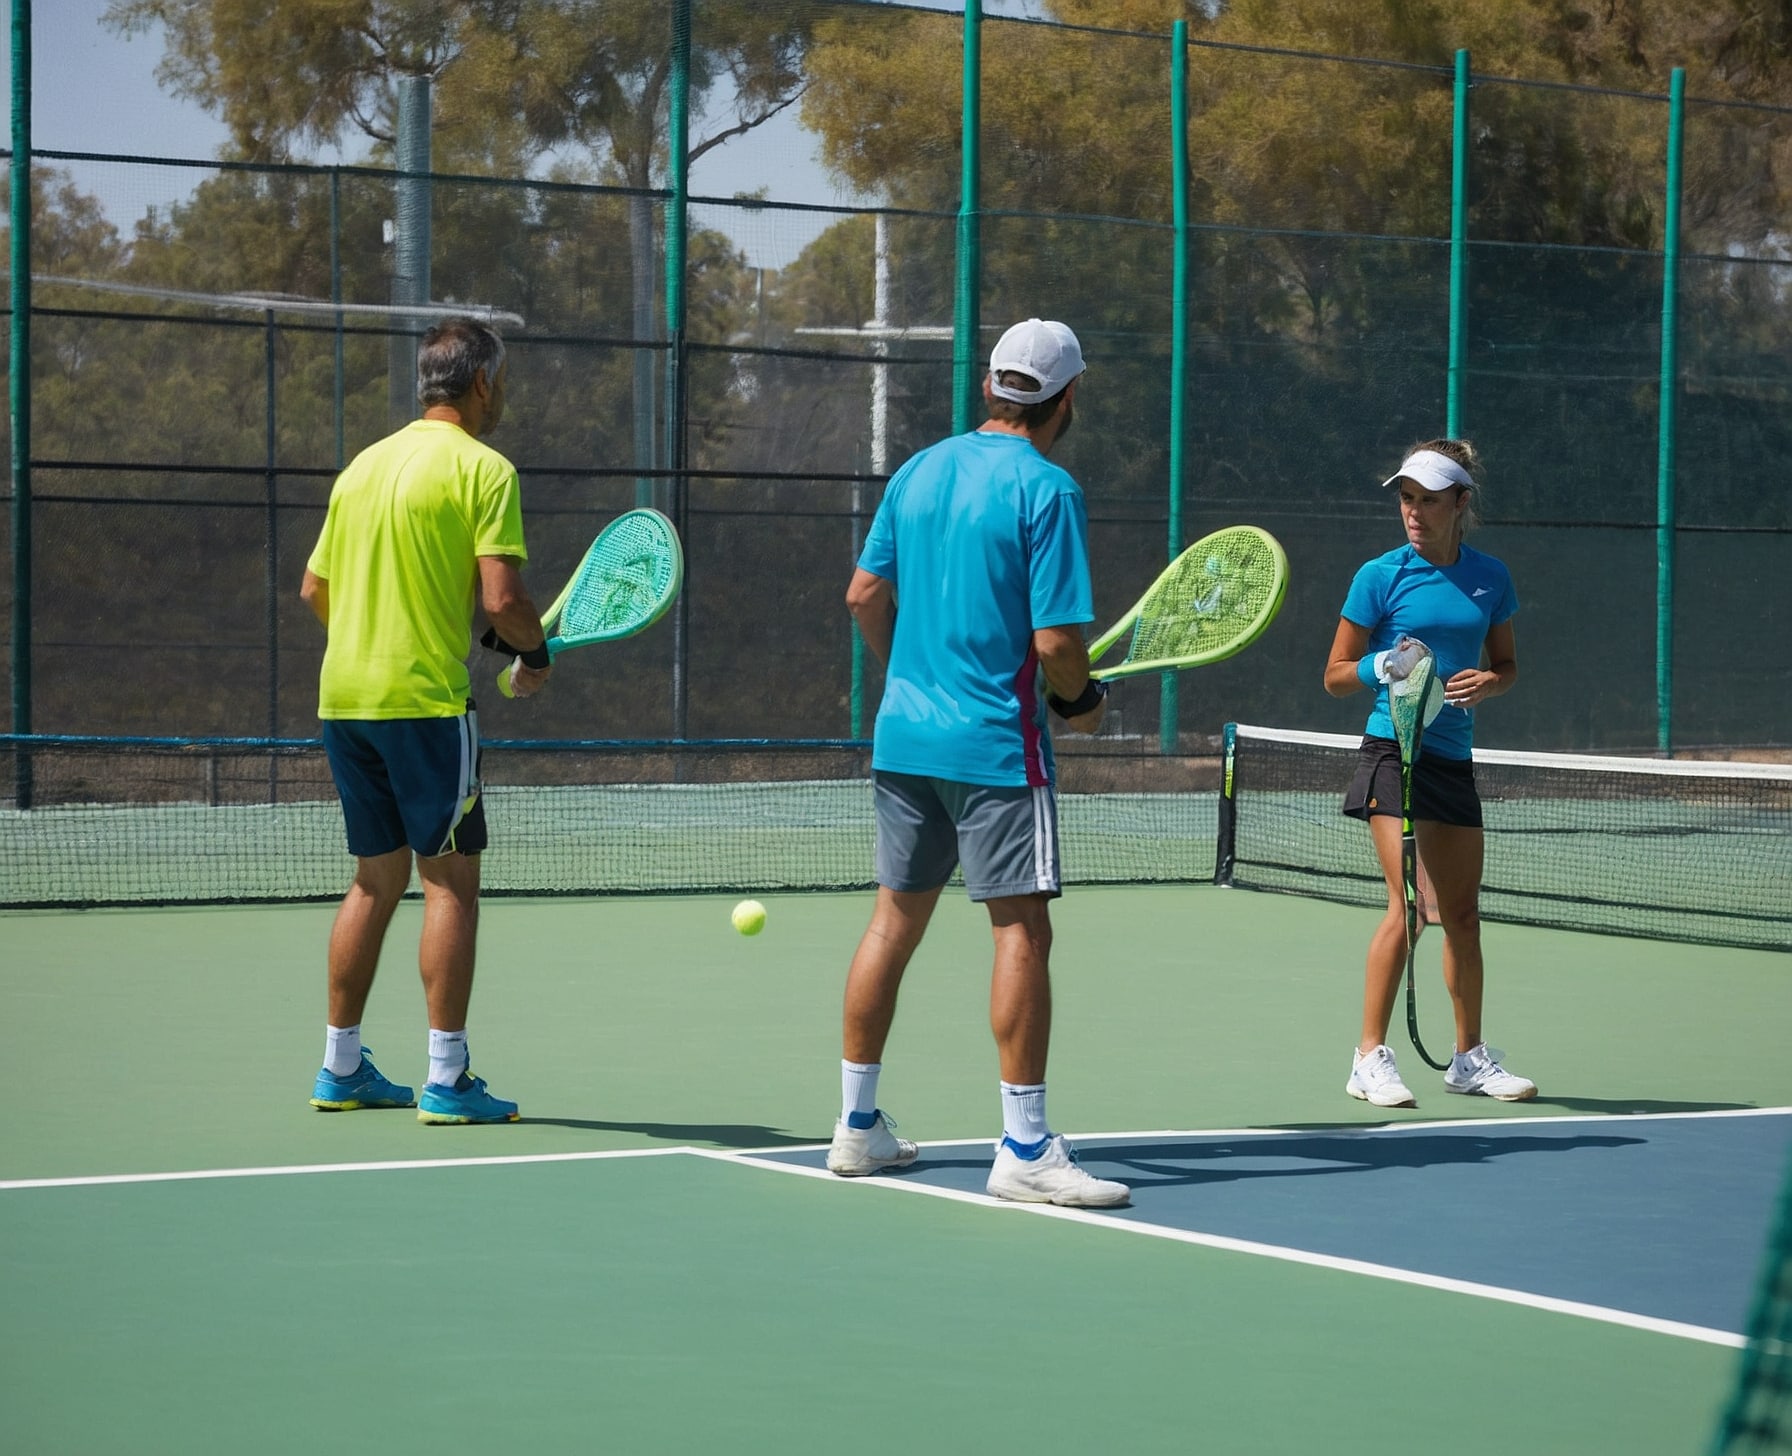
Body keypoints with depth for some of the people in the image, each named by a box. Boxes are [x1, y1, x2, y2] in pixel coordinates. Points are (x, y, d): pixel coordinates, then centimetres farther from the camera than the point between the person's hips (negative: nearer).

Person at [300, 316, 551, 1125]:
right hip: (424, 697, -7)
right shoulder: (481, 468, -7)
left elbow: (314, 589, 17)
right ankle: (446, 1081, -4)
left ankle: (340, 1070, 17)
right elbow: (501, 598, -15)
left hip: (343, 695, 7)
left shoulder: (363, 466, 14)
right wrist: (536, 655, 3)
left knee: (377, 879, 14)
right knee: (452, 879, -2)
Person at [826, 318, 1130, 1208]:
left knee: (895, 919, 14)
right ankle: (1024, 1149, -5)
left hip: (903, 733, 7)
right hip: (994, 741, -7)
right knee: (1021, 929, -4)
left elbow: (865, 595, 12)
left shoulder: (919, 471, 8)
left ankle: (857, 1126, 20)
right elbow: (1055, 640, -17)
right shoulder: (1046, 490, -12)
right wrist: (1080, 701, 3)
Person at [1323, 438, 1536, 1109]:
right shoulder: (1381, 575, -4)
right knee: (1411, 903, -15)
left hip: (1454, 758, 5)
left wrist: (1487, 683, -4)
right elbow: (1336, 675, 0)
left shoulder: (1489, 577, 7)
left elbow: (1506, 663, 19)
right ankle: (1370, 1059, -10)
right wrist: (1383, 667, -19)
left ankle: (1469, 1058, 22)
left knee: (1463, 914, 10)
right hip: (1394, 751, -5)